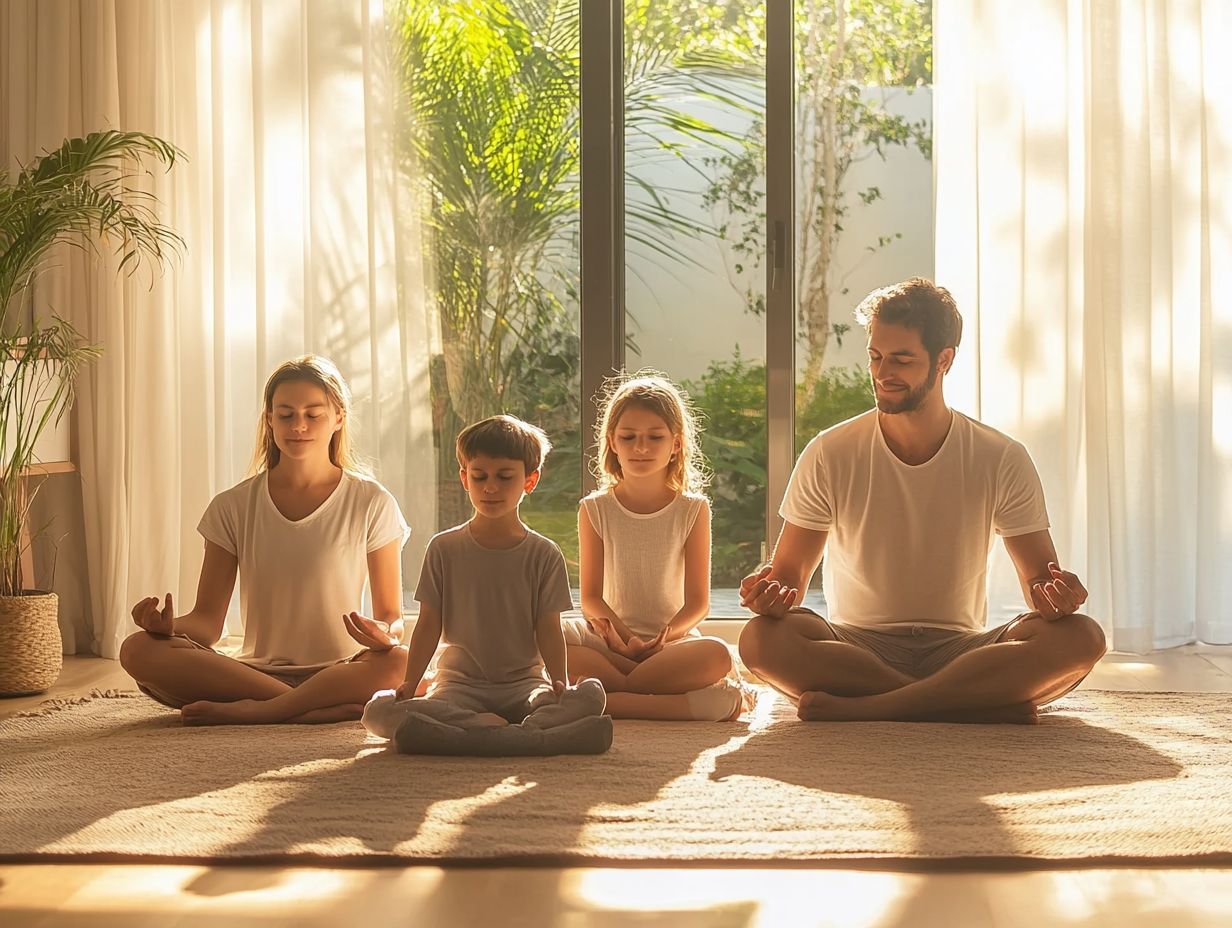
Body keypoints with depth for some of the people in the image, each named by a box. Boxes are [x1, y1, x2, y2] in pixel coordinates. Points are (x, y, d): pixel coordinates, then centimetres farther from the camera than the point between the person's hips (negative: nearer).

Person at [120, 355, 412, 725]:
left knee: (399, 662, -37)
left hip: (340, 675, -2)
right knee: (138, 650, -25)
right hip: (257, 668, 2)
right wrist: (170, 626, -19)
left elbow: (392, 616, 3)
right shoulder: (233, 508, 7)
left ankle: (248, 711, -27)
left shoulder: (371, 503, 2)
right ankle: (325, 710, -31)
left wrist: (383, 634, -22)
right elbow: (208, 621, 5)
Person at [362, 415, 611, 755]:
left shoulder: (544, 555, 5)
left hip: (524, 684, 0)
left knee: (590, 694, -30)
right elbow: (429, 625, 6)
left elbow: (548, 629, 1)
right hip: (460, 685, 0)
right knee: (377, 712, -28)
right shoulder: (444, 549, 7)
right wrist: (410, 684, -7)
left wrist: (560, 682, -16)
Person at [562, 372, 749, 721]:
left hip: (672, 638, 0)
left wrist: (669, 632, -22)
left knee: (717, 654, -35)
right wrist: (622, 634, -20)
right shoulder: (595, 510, 5)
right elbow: (590, 596, 0)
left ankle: (608, 700, -32)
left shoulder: (692, 510, 4)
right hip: (612, 637, 0)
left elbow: (697, 601, 0)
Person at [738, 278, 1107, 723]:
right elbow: (790, 574, 1)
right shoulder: (830, 456, 0)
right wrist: (770, 593, -24)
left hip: (961, 650, 0)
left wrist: (1055, 595, -24)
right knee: (761, 639, -33)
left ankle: (860, 707, -30)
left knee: (1081, 637, -28)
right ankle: (989, 705, -29)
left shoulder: (1001, 460, 1)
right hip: (858, 648, 0)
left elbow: (1040, 578, 1)